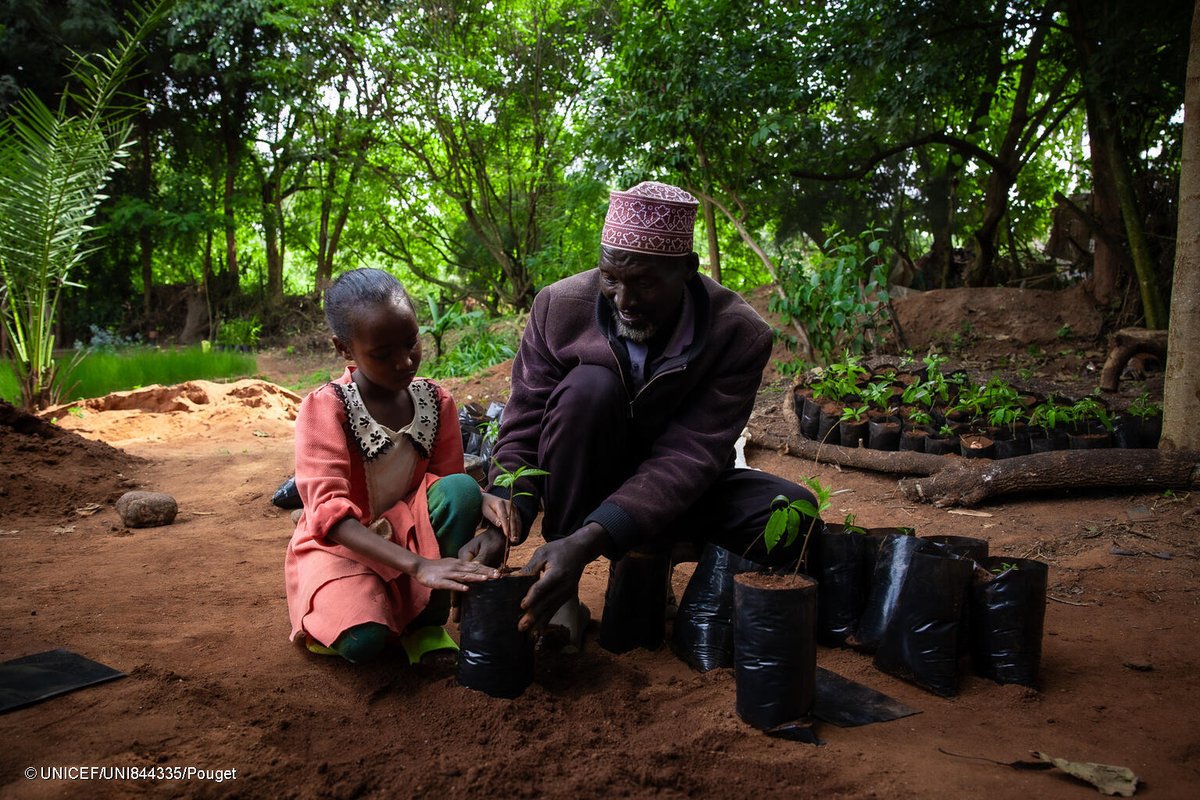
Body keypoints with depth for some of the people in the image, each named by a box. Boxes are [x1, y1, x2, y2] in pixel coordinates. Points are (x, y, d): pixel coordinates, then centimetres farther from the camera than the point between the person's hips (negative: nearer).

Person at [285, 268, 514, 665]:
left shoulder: (436, 401, -5)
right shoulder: (324, 408, -19)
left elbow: (447, 480, 0)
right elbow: (329, 511, -29)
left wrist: (483, 502, -27)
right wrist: (418, 565, -43)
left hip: (408, 534, 4)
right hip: (341, 544, -4)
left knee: (461, 489, -26)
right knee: (361, 640, -34)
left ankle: (425, 621, -11)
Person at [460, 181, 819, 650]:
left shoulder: (739, 335, -21)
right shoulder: (559, 306, -16)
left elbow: (688, 457, -28)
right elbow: (522, 429, -14)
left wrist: (587, 541, -41)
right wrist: (503, 520, -34)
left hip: (678, 490, 1)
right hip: (585, 483, 0)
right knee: (589, 386, -32)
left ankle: (645, 562, -2)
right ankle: (562, 592, -22)